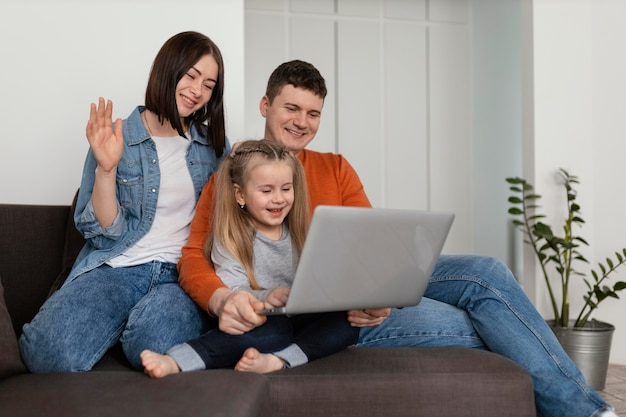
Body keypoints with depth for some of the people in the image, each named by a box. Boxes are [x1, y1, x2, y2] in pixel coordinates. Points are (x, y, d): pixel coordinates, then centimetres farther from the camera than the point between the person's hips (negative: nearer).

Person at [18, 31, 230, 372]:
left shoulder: (215, 144, 12)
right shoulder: (115, 139, 3)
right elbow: (103, 232, -1)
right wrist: (106, 169, -16)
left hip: (184, 273, 1)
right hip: (116, 268, -1)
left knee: (154, 343, -34)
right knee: (50, 351, -29)